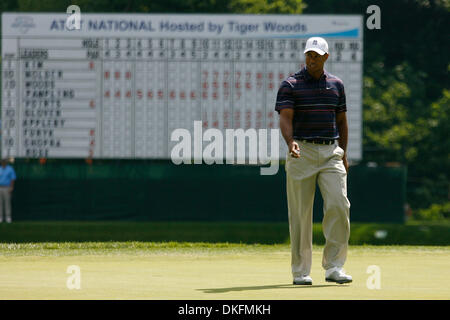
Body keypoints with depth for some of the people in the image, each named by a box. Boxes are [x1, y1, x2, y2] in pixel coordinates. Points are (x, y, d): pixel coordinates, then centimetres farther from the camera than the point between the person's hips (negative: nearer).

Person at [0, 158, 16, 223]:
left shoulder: (10, 169, -1)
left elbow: (13, 179, -6)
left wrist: (11, 188, -15)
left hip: (7, 188, -4)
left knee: (7, 203, -4)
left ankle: (8, 217, 0)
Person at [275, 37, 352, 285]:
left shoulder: (336, 85, 13)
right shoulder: (290, 85, -1)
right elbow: (285, 118, -11)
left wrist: (343, 153, 13)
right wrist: (291, 142, -30)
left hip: (331, 152, 3)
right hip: (302, 152, -3)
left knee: (338, 205, -11)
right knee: (300, 213, -1)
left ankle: (333, 267, -5)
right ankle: (300, 271, 7)